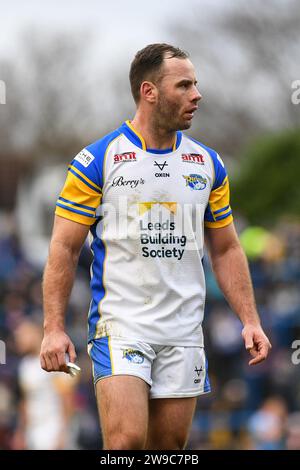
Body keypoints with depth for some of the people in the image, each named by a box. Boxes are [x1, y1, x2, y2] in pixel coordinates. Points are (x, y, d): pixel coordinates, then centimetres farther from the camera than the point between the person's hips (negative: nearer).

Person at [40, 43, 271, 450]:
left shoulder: (209, 164, 10)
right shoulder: (97, 160, -4)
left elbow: (226, 249, 17)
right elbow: (64, 248, -3)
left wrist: (250, 320, 7)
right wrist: (54, 329, -10)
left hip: (184, 332, 4)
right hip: (119, 325, -4)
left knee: (169, 445, 5)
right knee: (127, 440, -19)